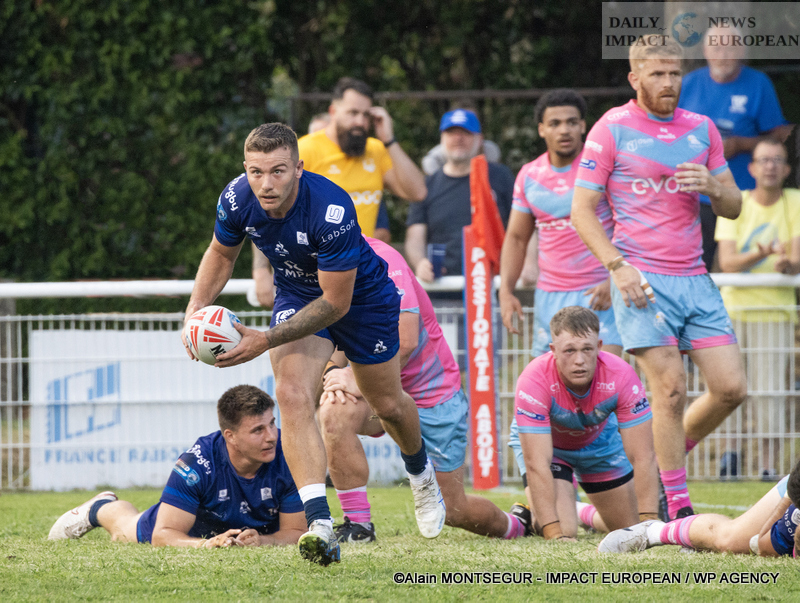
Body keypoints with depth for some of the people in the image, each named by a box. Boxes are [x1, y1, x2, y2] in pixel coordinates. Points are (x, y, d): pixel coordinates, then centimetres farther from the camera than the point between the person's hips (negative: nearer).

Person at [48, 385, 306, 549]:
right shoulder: (196, 464, -44)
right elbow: (163, 535, -40)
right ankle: (100, 508, 58)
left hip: (261, 532, 2)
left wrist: (262, 541, -51)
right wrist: (206, 543, -59)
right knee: (124, 528, 24)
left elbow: (296, 532, -31)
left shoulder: (287, 457, -40)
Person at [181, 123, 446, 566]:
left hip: (362, 297, -3)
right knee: (292, 396, -23)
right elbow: (221, 253, -1)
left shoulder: (331, 210, -40)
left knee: (388, 404, 16)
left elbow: (335, 302, -32)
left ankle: (420, 472, 52)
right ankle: (319, 525, -30)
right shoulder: (237, 198, -24)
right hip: (296, 297, 3)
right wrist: (195, 310, -15)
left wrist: (267, 341, -36)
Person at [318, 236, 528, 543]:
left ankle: (514, 526, 35)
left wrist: (360, 381, -28)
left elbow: (404, 340, -29)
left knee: (452, 510, 0)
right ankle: (358, 525, -20)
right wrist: (334, 371, -16)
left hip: (433, 394, -5)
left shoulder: (382, 260, -23)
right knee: (334, 412, -31)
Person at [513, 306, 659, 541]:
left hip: (599, 440, 3)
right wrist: (554, 534, -49)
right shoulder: (533, 381, -41)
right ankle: (524, 514, 13)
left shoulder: (621, 376, -35)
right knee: (565, 530, -22)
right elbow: (536, 464, -42)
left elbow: (643, 458, -31)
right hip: (546, 442, -3)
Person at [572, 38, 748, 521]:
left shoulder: (702, 129, 13)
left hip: (695, 277, 5)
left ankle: (668, 459, 21)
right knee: (671, 389, -12)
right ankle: (678, 507, -4)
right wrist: (618, 266, -14)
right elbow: (583, 209, -2)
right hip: (643, 280, -5)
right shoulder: (612, 129, -1)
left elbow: (733, 206, 16)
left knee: (731, 388, -3)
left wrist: (711, 186, -7)